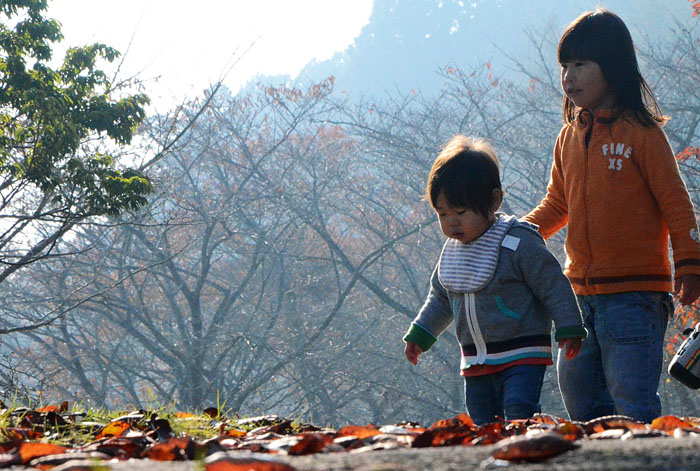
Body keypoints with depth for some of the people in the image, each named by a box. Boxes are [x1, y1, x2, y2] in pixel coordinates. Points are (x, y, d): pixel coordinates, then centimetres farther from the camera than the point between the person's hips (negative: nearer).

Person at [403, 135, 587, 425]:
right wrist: (420, 335, 21)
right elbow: (440, 298, 22)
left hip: (523, 356, -6)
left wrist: (569, 329, -11)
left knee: (519, 413, -21)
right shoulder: (452, 250, 7)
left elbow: (553, 286, -10)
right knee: (483, 421, 6)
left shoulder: (519, 243, -14)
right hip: (476, 362, 6)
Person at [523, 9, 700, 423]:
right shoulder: (570, 137, 11)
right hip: (581, 293, 7)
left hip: (636, 293, -7)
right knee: (581, 402, 10)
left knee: (633, 408, -11)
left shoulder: (641, 132, -6)